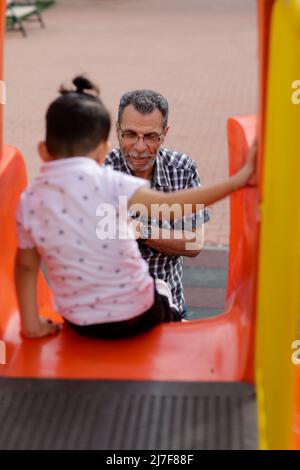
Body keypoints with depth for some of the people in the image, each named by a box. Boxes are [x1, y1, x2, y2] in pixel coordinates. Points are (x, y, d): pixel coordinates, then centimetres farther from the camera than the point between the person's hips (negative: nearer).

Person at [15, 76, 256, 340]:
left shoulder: (29, 201, -9)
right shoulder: (107, 182, -22)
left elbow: (26, 266, -3)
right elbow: (172, 207, -29)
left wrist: (32, 323, 5)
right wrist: (238, 180, -25)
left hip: (80, 323, 4)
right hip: (136, 315, -3)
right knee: (162, 289, 31)